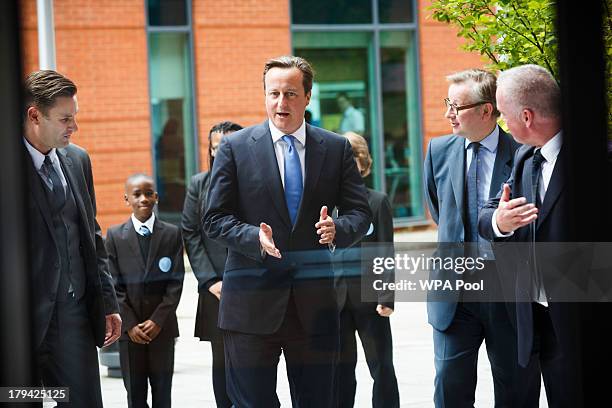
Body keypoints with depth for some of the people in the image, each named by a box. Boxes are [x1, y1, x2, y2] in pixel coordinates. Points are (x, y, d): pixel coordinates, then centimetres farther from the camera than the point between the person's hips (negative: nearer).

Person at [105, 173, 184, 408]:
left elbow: (176, 282, -1)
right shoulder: (115, 236, 3)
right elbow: (114, 285, -1)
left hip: (162, 326, 0)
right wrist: (130, 324, -9)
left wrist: (158, 320, -10)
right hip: (129, 328, 0)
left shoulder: (172, 234, 3)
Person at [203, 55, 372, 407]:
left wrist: (338, 230, -16)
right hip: (252, 302, -2)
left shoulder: (337, 149, 7)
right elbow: (216, 219, 0)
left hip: (315, 301, 2)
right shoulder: (235, 148, 2)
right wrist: (254, 238, -19)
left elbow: (360, 212, 6)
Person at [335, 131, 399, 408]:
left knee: (381, 367, 7)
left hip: (369, 298, -2)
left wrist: (387, 296, -12)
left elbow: (386, 253, -4)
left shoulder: (377, 202, -1)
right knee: (341, 369, 8)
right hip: (335, 299, 2)